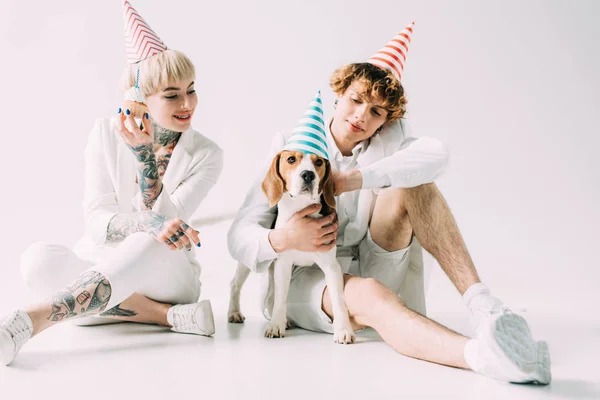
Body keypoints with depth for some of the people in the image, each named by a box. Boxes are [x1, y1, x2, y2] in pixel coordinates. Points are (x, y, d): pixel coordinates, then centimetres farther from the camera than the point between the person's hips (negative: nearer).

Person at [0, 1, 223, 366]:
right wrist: (150, 223, -31)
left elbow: (164, 221, -15)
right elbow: (96, 220, -10)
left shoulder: (206, 156, -5)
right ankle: (172, 316, -26)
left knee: (150, 243, -37)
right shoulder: (107, 133, -2)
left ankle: (30, 321, -40)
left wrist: (146, 156, -26)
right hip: (98, 265, 2)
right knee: (39, 259, -31)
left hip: (168, 277, -1)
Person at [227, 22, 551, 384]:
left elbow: (436, 155, -25)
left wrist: (348, 181, -35)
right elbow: (240, 235, -10)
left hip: (368, 271, 3)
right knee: (368, 294, -39)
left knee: (412, 182, -20)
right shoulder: (291, 148, -3)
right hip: (304, 282, -2)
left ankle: (482, 304, -33)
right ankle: (480, 354, -65)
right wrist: (281, 240, -35)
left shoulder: (385, 145, 1)